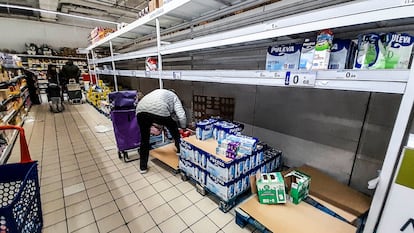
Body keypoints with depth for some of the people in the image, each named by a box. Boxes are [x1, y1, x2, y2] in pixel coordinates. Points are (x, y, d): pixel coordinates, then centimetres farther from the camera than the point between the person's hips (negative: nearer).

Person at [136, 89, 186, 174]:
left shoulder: (158, 92, 40)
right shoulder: (174, 96, 23)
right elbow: (181, 116, 6)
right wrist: (183, 128, 23)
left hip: (141, 110, 6)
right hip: (159, 111, -5)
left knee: (144, 138, 23)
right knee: (173, 127, 24)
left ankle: (143, 167, 32)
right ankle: (180, 150, 40)